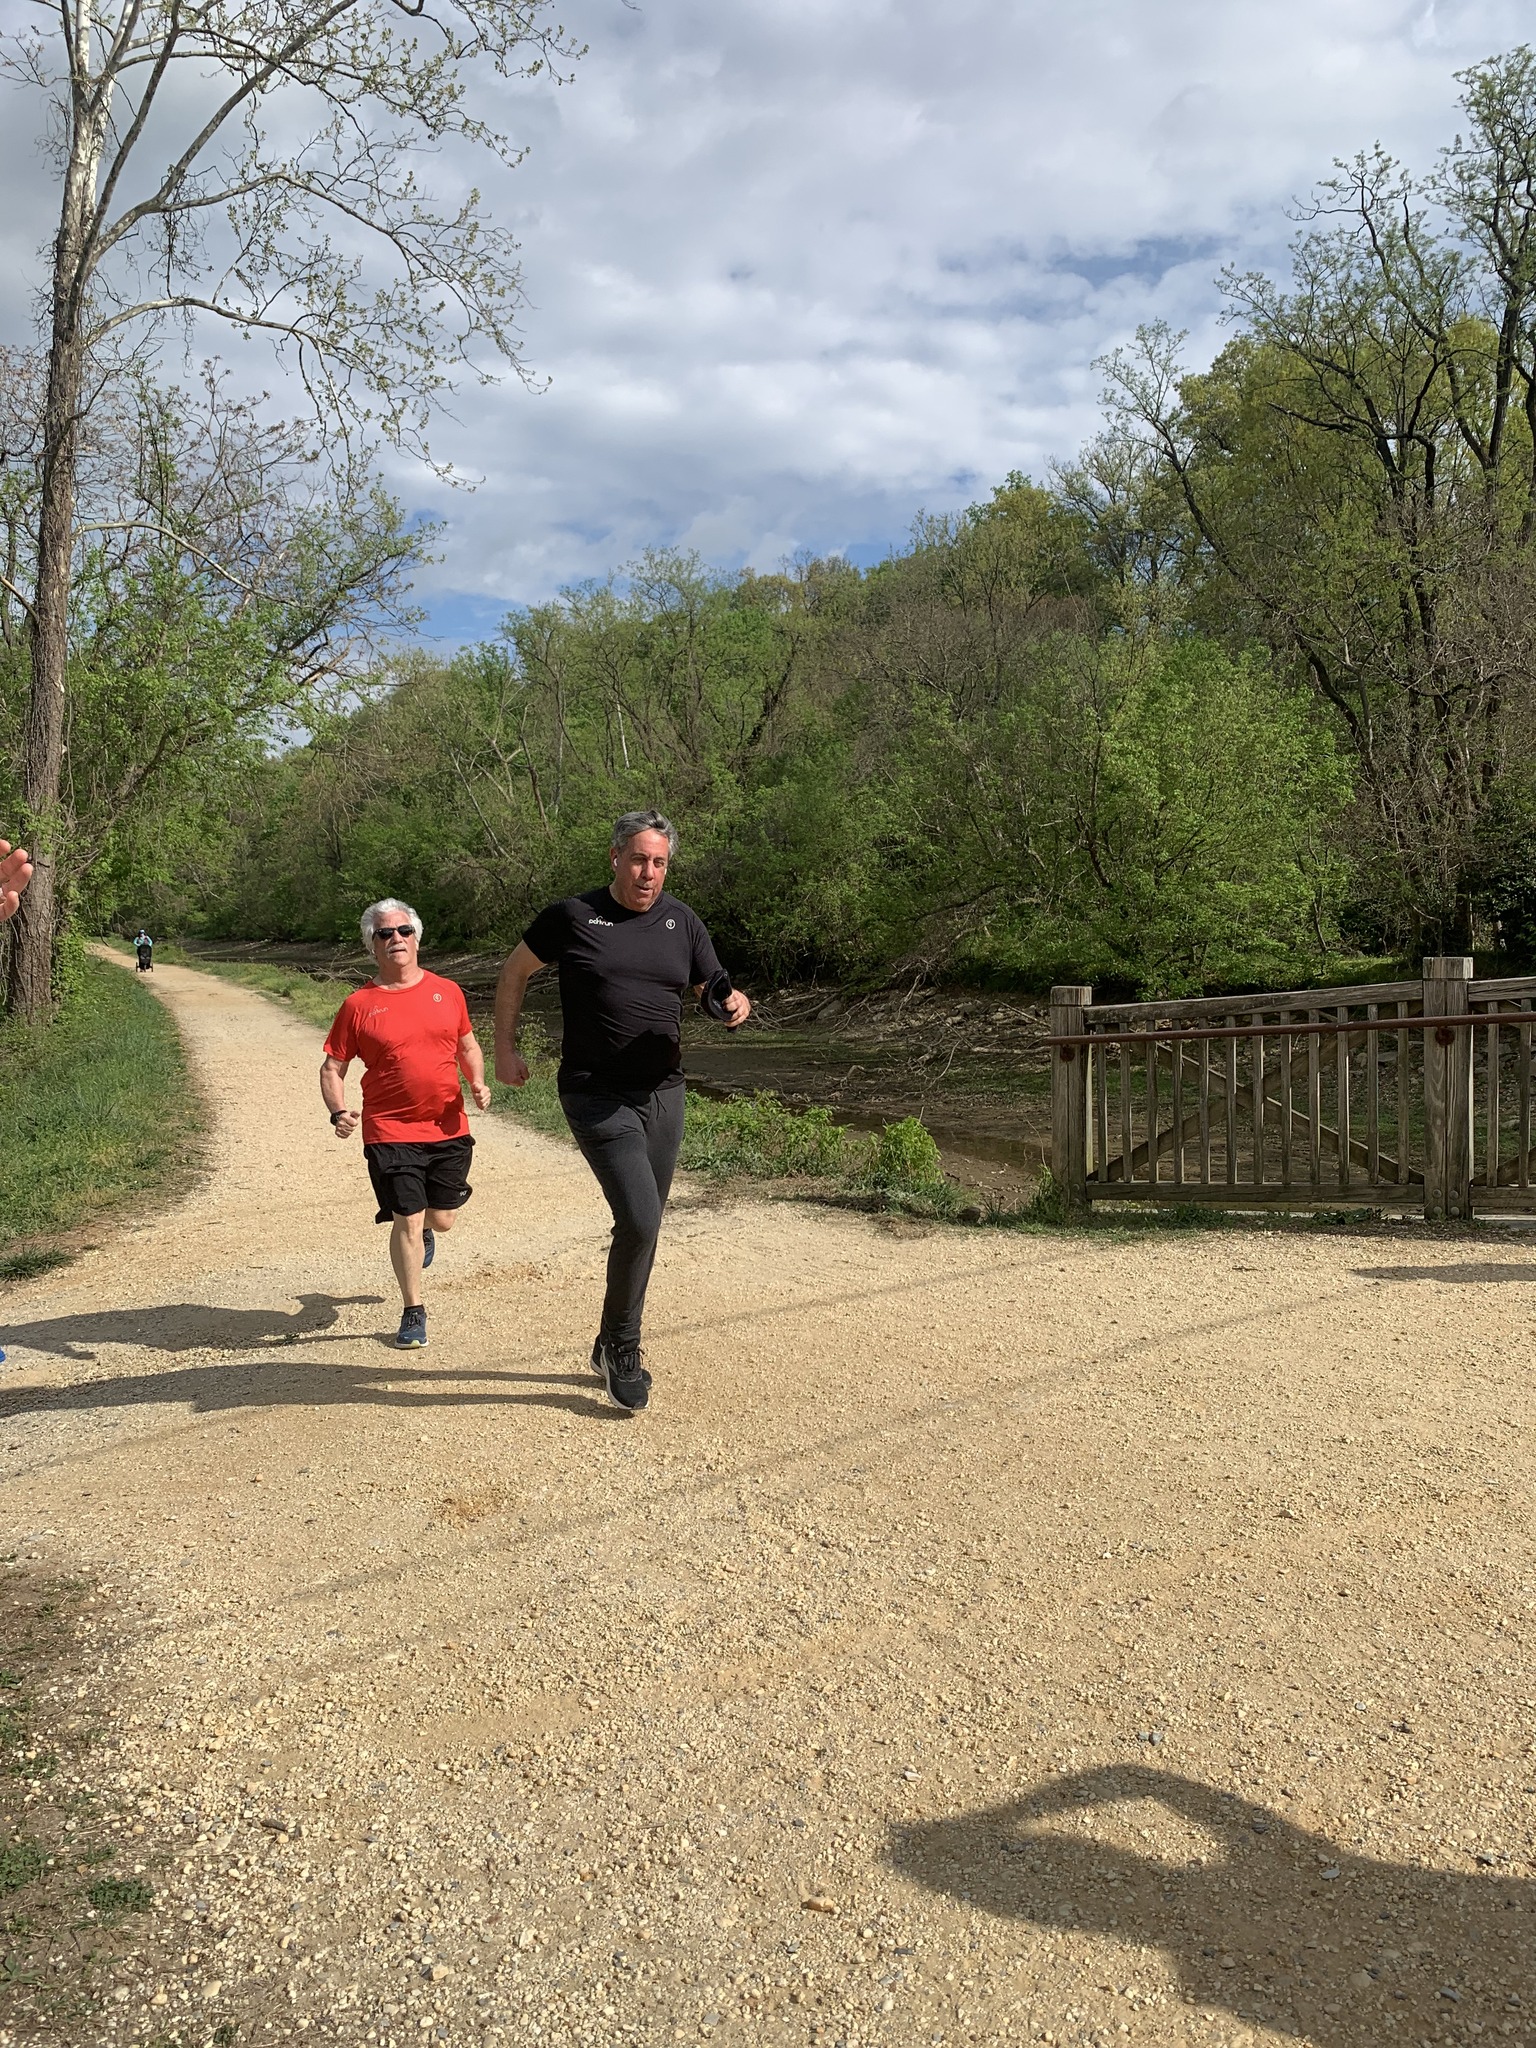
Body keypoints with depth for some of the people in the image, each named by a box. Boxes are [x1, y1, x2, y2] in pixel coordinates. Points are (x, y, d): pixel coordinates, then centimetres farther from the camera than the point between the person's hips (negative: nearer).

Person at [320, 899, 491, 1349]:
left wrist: (477, 1082, -1)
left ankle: (422, 1230, 51)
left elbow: (467, 1045, 17)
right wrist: (339, 1112, -15)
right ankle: (413, 1313, 16)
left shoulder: (447, 991, 4)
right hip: (391, 1132, -3)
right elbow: (332, 1067, 2)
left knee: (442, 1219, 12)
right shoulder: (358, 1005, -3)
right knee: (407, 1221, -3)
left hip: (449, 1129, 3)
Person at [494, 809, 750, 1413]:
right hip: (596, 1096, -5)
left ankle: (612, 1348, 31)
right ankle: (623, 1350, 6)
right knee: (640, 1219, -17)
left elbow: (715, 990, 12)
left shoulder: (682, 923, 6)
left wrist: (735, 1003, -12)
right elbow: (515, 972, 8)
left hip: (663, 1093, 5)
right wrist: (505, 1049, 5)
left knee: (642, 1227, 12)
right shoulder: (573, 916, -4)